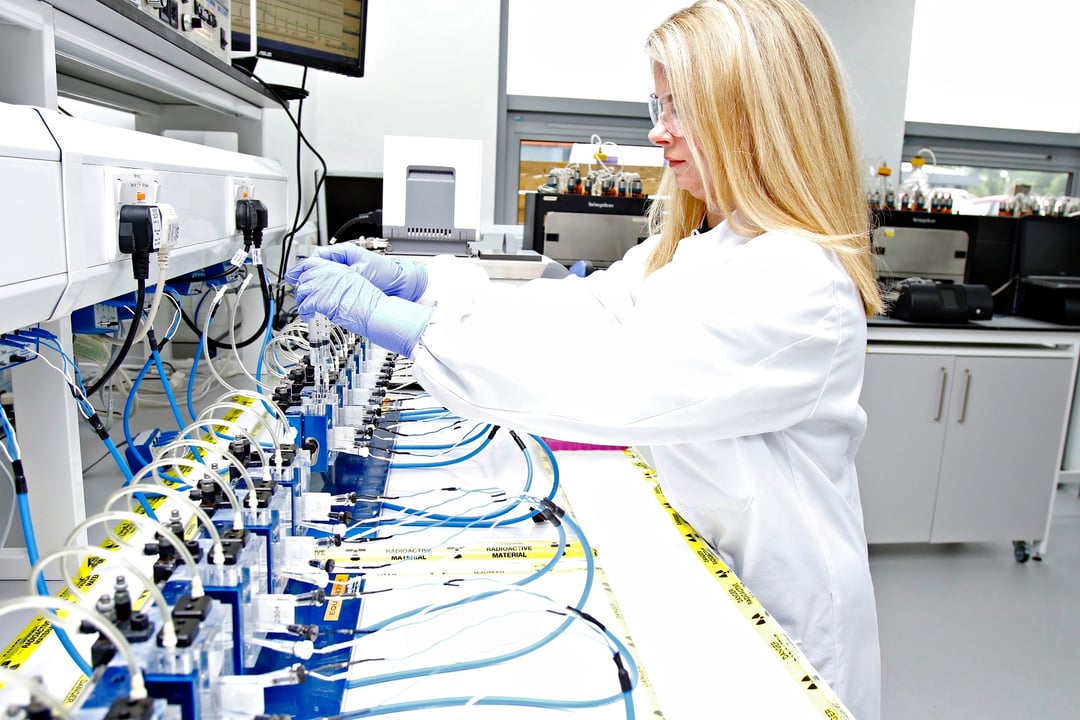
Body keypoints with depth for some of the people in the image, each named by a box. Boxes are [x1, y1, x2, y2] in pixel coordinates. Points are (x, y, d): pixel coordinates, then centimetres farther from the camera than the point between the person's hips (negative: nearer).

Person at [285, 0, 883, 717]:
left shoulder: (796, 282, -26)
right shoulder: (689, 246, 5)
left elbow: (609, 379, -34)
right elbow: (585, 305, -1)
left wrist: (390, 319, -31)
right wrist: (412, 278, -11)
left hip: (773, 615, -7)